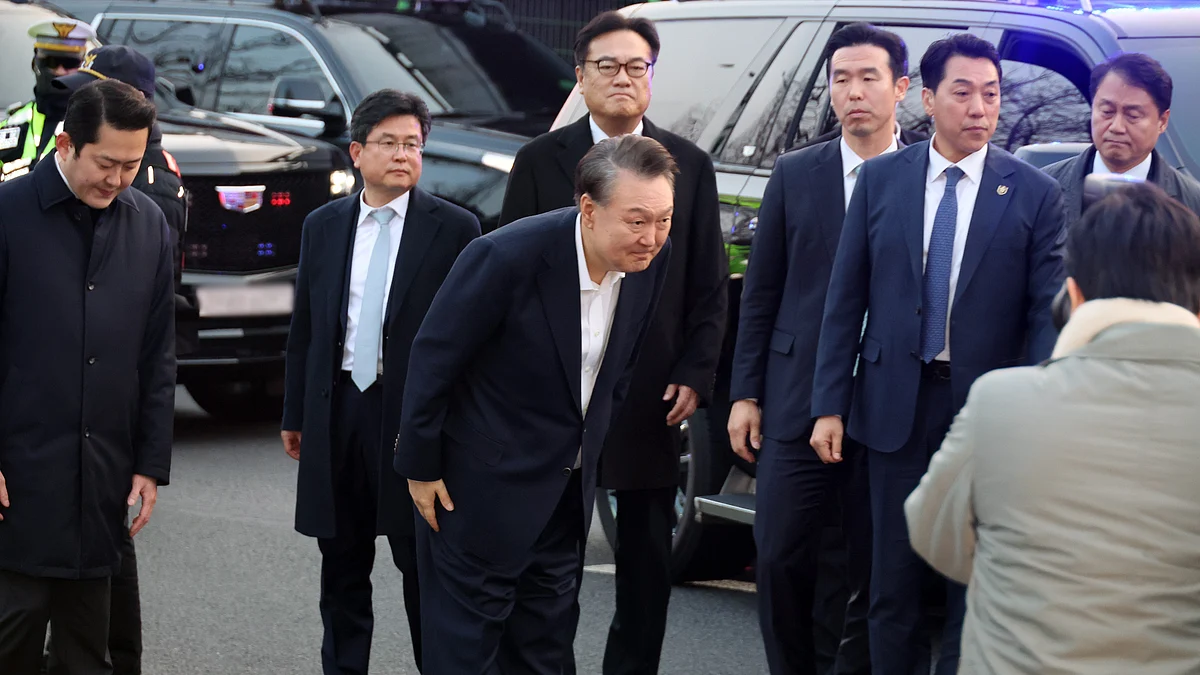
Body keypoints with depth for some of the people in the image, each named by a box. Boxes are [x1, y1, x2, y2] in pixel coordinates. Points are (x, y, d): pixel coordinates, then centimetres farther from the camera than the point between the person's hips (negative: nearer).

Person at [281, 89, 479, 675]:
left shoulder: (454, 229, -3)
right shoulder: (322, 226, 8)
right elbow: (303, 326, 11)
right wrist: (295, 414, 10)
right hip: (337, 410, 4)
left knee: (423, 567, 2)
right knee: (342, 567, 13)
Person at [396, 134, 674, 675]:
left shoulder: (652, 257, -9)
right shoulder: (508, 256, -27)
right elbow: (434, 357, -17)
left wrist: (598, 444, 12)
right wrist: (420, 466, -11)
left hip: (568, 483, 6)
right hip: (486, 480, -6)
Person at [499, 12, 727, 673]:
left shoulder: (690, 165, 6)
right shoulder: (540, 161, 2)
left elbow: (710, 284, 6)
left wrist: (695, 375, -3)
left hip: (653, 396, 2)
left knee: (649, 563, 8)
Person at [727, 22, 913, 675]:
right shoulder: (795, 175, 6)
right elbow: (760, 293, 8)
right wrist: (745, 394, 3)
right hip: (798, 400, 1)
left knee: (872, 569, 6)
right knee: (781, 558, 2)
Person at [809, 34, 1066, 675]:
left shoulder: (1036, 194, -3)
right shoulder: (881, 179, 2)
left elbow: (1047, 312, -5)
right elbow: (845, 298, 3)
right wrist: (829, 405, 0)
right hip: (897, 404, 1)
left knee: (972, 585, 7)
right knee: (893, 580, 8)